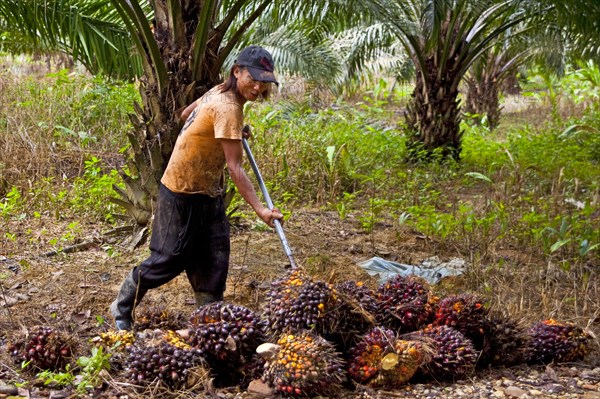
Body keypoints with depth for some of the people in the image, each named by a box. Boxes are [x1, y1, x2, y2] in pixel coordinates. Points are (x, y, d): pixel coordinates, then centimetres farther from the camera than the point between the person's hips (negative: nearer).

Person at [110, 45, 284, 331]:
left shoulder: (220, 92, 2)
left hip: (207, 193, 9)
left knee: (214, 261, 8)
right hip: (184, 193, -9)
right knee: (170, 259, 1)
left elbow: (186, 114, 18)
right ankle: (122, 308, 21)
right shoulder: (227, 107, -27)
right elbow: (235, 168, -29)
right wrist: (260, 210, -32)